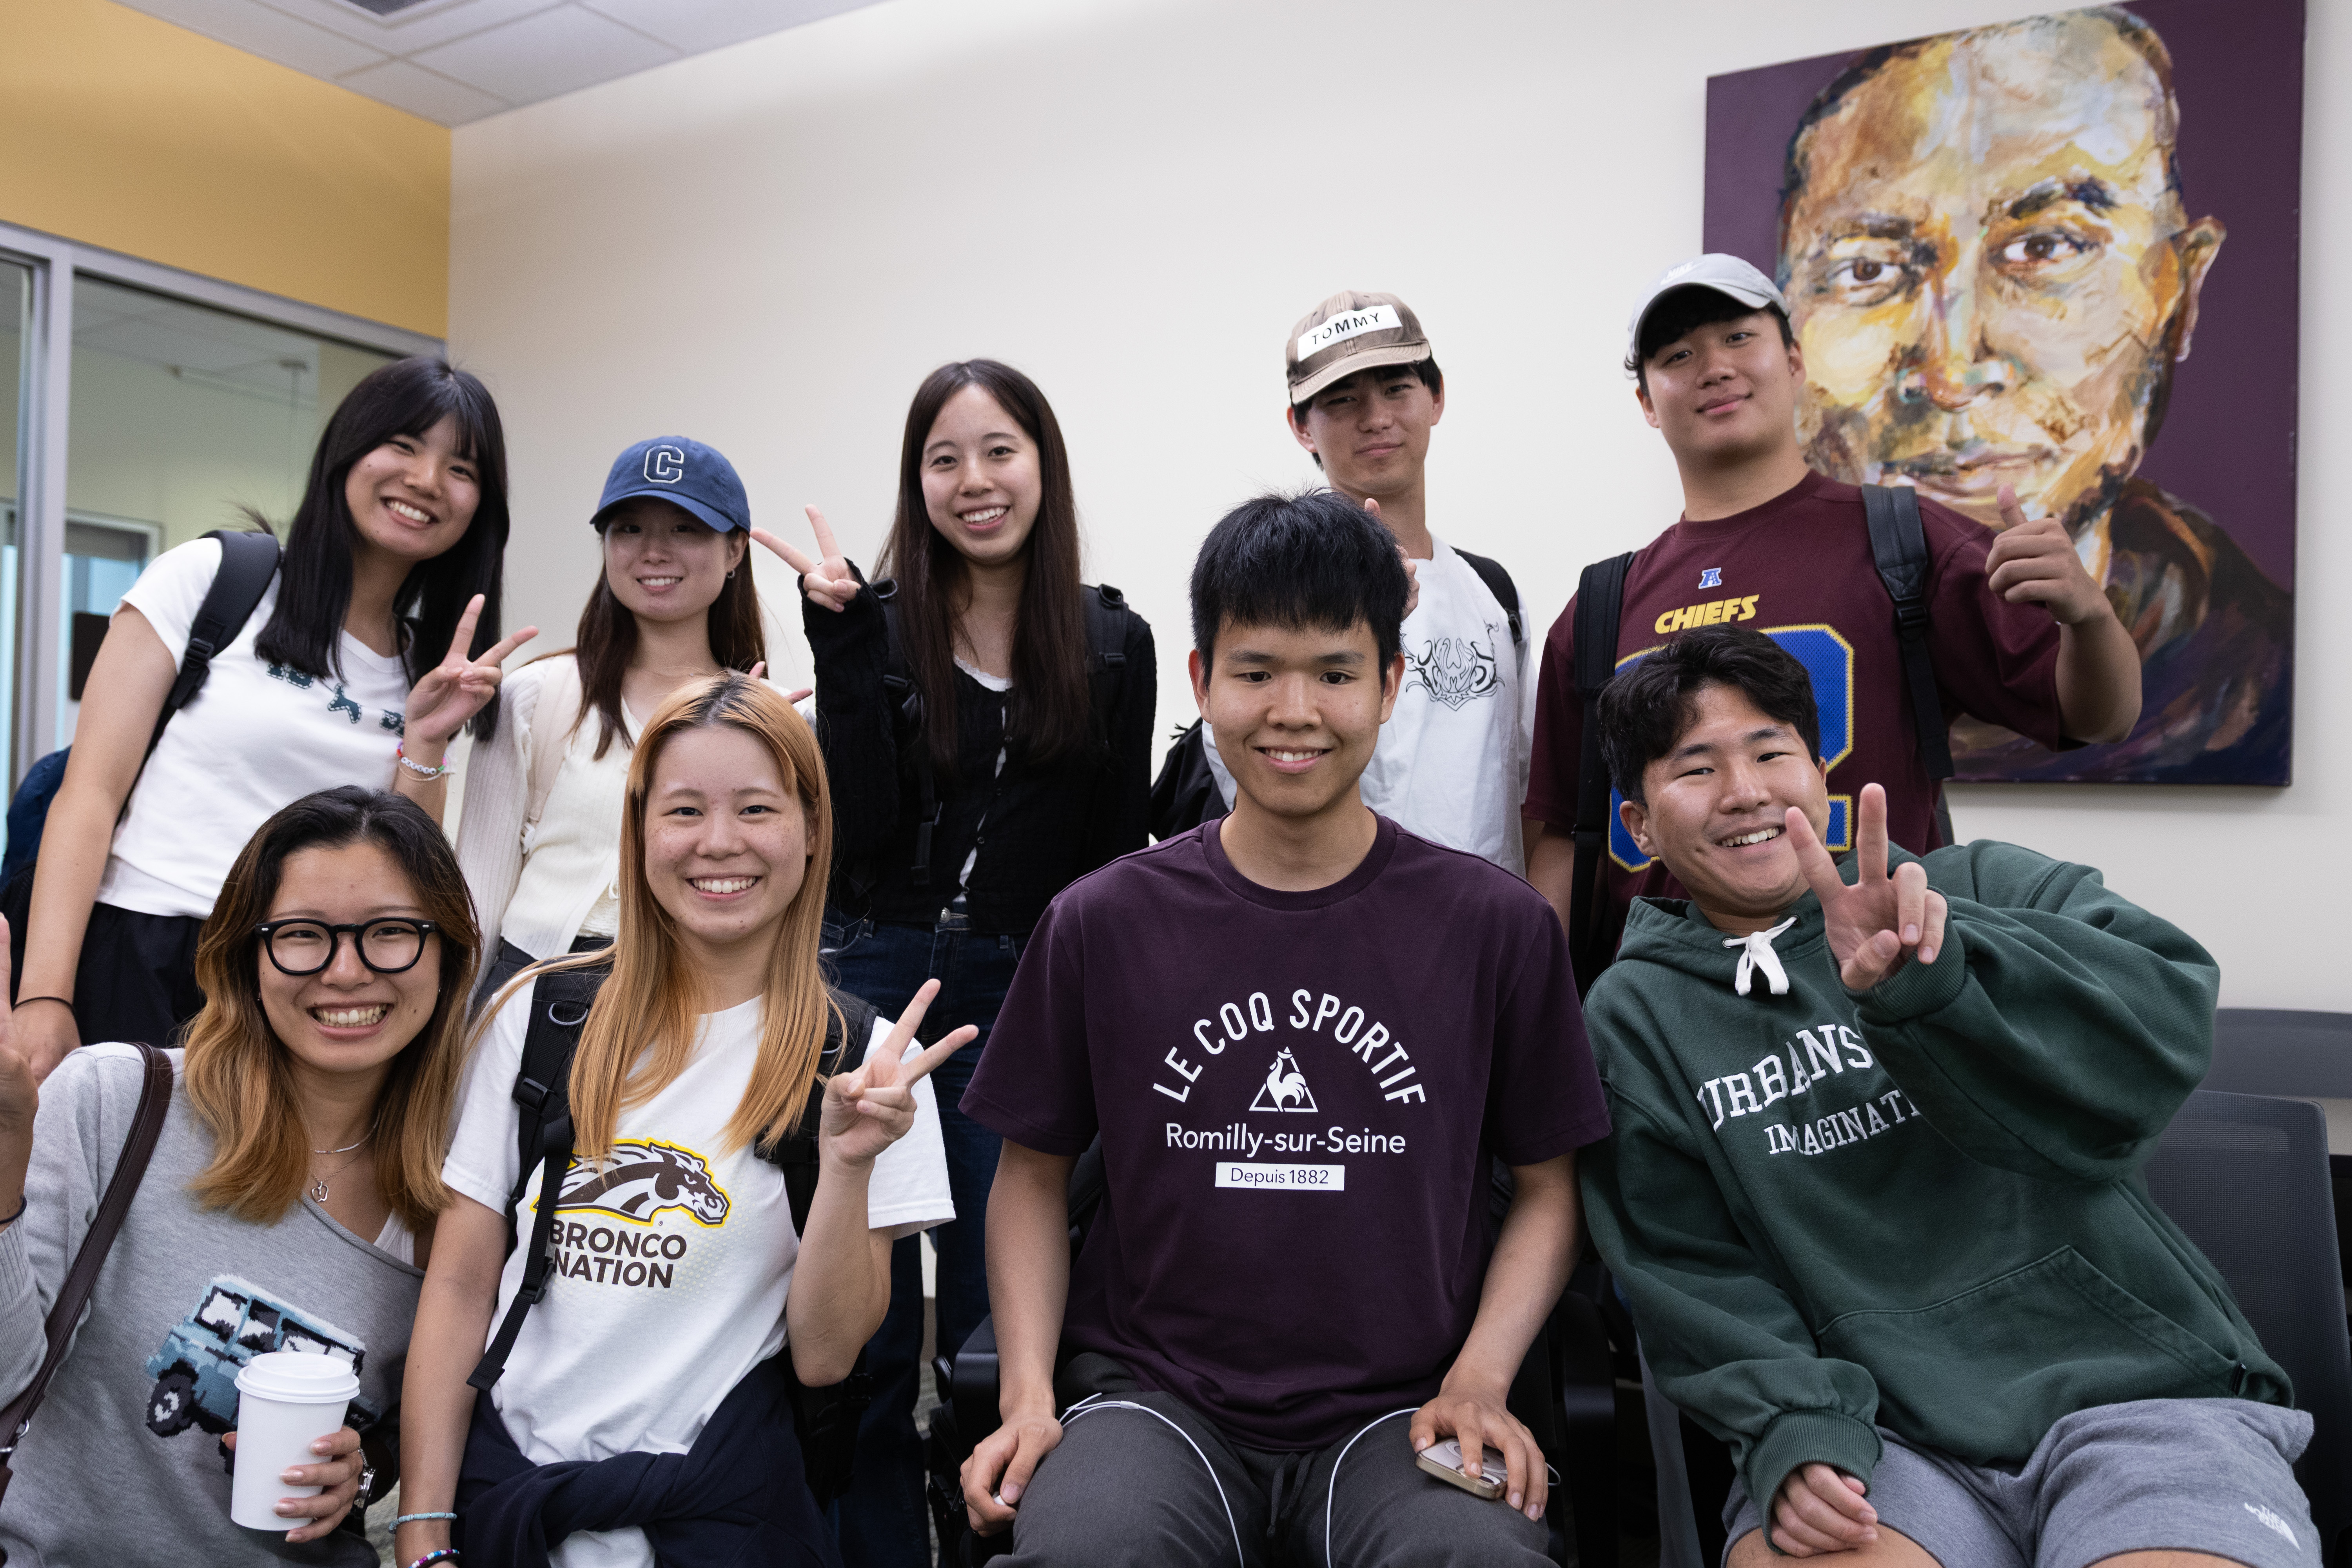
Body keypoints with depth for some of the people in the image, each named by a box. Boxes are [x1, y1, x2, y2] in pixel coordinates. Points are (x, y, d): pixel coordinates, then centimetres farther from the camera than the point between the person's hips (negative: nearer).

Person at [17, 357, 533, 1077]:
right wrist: (43, 999, -13)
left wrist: (424, 743, -8)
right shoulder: (208, 577, 2)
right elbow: (89, 794, -4)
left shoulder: (429, 663, 12)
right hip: (132, 957, -3)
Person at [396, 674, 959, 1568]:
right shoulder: (541, 1011, 0)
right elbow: (459, 1284, 2)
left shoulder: (860, 1057, -6)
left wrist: (847, 1165, -23)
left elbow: (824, 1357, -8)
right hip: (499, 1481, 3)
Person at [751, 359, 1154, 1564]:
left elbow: (1117, 858, 5)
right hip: (877, 979, 0)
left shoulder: (1112, 647, 4)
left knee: (998, 1314, 9)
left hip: (1027, 1002, 1)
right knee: (868, 1321, 7)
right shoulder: (877, 630, 1)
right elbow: (859, 826, -11)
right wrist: (842, 642, -15)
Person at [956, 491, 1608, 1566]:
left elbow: (1547, 1186, 9)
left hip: (1398, 1405, 1)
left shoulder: (1495, 925, 1)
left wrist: (1478, 1379, -5)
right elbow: (1034, 1170, 10)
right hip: (1153, 1388, 0)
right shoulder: (1103, 924, 2)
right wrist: (1029, 1393, -2)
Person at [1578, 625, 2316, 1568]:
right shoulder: (1634, 1020, 8)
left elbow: (2164, 1023, -12)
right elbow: (1695, 1275, 4)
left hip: (2133, 1387, 0)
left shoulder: (1981, 891, 7)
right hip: (1880, 1427, 0)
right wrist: (1794, 1429, -13)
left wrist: (1931, 971, -28)